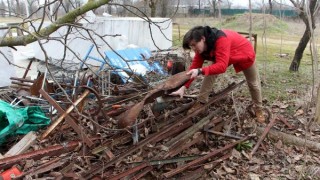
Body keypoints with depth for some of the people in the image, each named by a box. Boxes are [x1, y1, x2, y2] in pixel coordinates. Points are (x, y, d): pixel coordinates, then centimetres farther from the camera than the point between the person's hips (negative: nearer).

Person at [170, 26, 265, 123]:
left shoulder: (221, 40, -48)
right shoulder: (202, 46, -24)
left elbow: (221, 66, -53)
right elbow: (195, 66, -25)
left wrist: (200, 71, -63)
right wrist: (184, 87, -31)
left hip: (245, 55, -5)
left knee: (253, 83, 11)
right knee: (210, 72, -15)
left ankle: (258, 108, 34)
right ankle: (201, 102, -6)